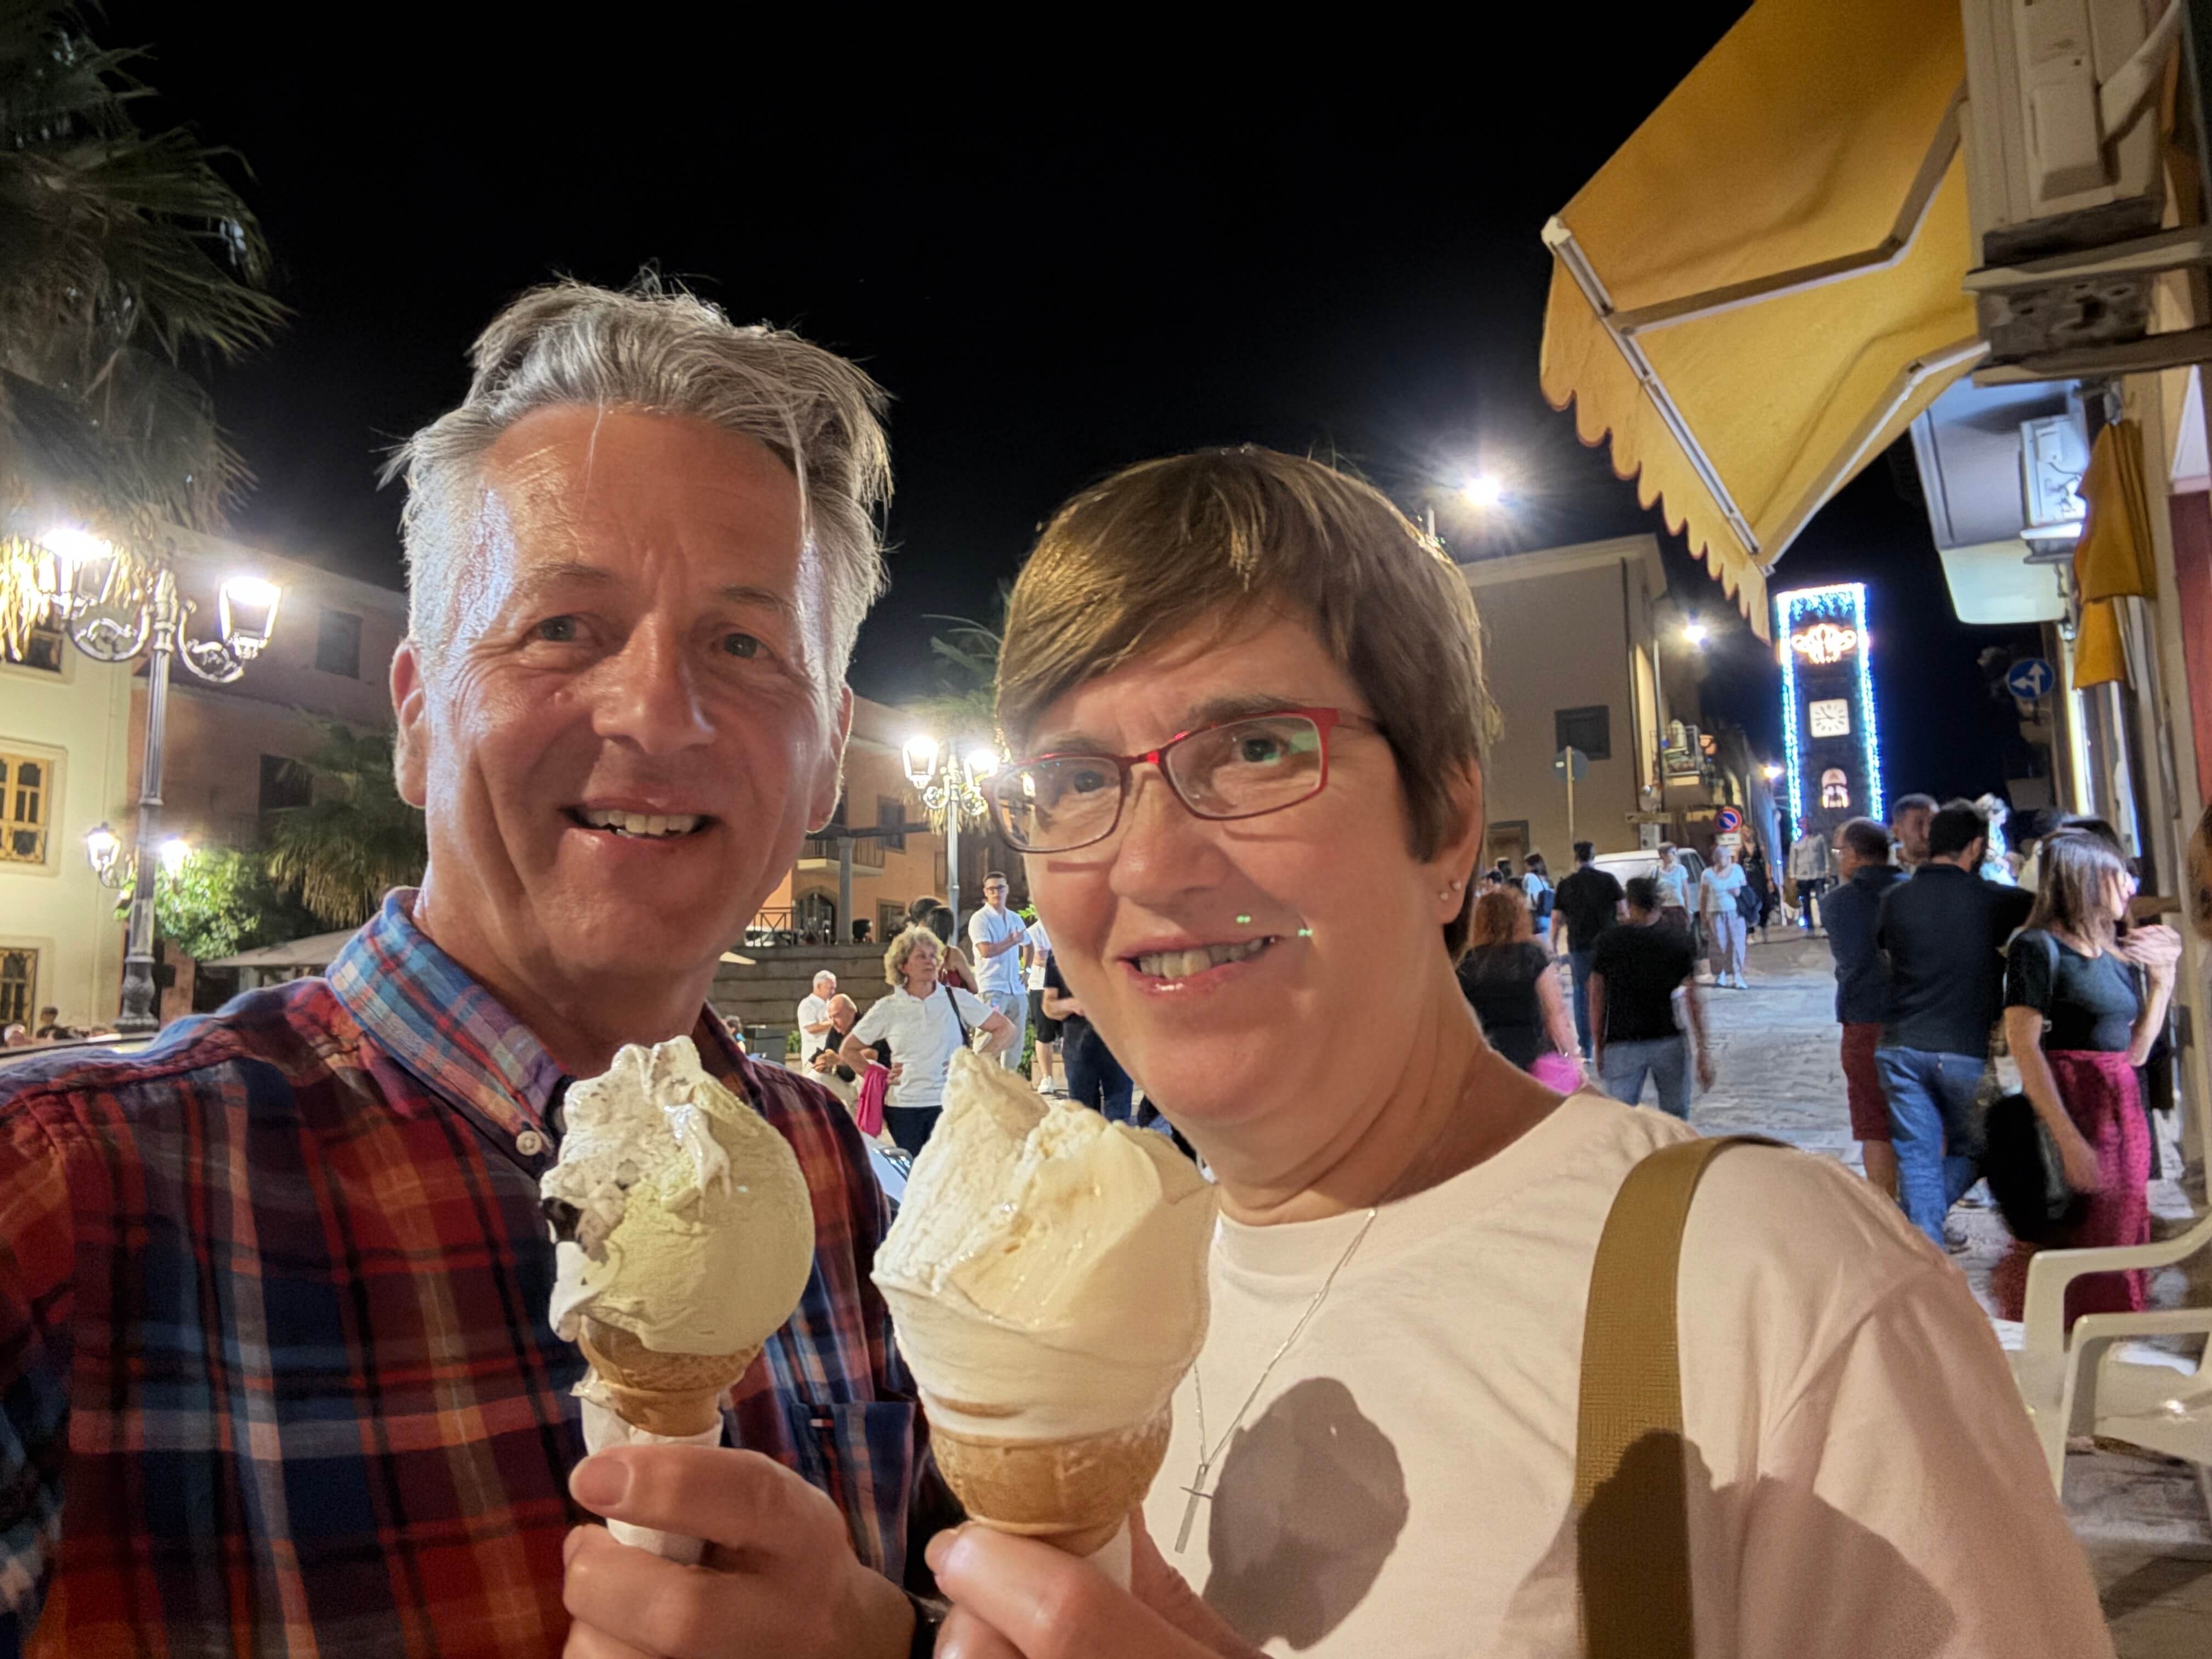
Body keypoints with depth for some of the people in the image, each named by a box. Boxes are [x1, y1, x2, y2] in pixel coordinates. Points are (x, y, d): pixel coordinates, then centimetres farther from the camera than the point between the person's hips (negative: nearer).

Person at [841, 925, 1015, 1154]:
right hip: (903, 1108, 1)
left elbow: (1005, 1029, 6)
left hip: (950, 1104, -1)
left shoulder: (957, 999, 3)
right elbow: (848, 1050, 14)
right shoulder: (887, 1009, 5)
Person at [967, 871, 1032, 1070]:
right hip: (992, 988, -7)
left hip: (1017, 988, 7)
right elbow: (986, 951, -19)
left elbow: (1028, 945, 31)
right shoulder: (980, 919, -5)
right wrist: (1012, 942, -9)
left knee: (1015, 1039, 10)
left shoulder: (1015, 918, 15)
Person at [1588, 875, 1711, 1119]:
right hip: (1669, 1041, 1)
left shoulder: (1608, 942, -2)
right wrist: (1702, 1049, 3)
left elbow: (1597, 1000, 0)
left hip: (1622, 1045, -1)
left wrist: (1598, 1046, 10)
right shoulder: (1678, 939, -1)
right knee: (1676, 1119, 14)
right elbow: (1692, 1000, -2)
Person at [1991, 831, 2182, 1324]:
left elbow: (2134, 1053, 15)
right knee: (2073, 1247, -4)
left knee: (2122, 1241, 12)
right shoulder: (2038, 947, -10)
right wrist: (2068, 1138, -22)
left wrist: (2162, 979, 9)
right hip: (2068, 1110, -8)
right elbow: (2024, 1047, -17)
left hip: (2123, 1109, 8)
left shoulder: (2116, 954, 13)